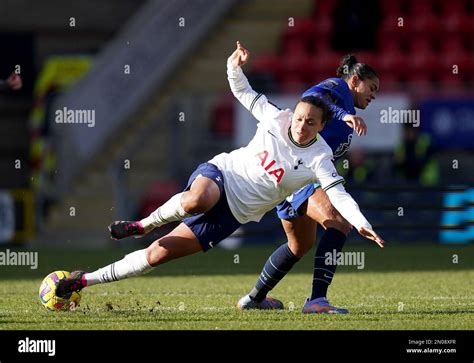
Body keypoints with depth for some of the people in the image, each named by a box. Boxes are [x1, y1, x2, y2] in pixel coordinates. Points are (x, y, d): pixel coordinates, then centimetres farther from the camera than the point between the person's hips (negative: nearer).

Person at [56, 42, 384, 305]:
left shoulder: (319, 160, -10)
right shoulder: (277, 119, -4)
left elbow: (338, 194, -21)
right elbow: (243, 92, 8)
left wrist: (361, 223, -37)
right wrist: (235, 66, -11)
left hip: (233, 212, 0)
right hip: (218, 174, 0)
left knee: (158, 254, -7)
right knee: (197, 200, -43)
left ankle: (86, 280, 6)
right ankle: (146, 224, -11)